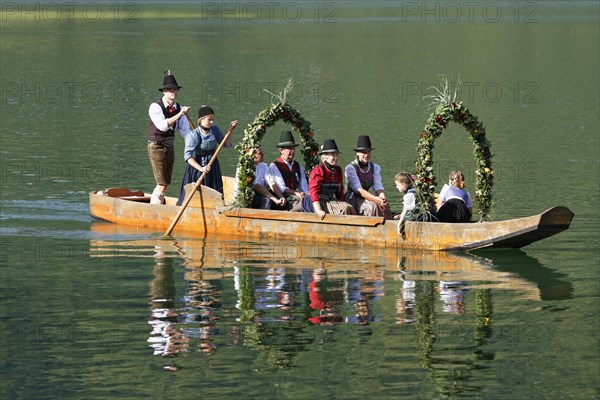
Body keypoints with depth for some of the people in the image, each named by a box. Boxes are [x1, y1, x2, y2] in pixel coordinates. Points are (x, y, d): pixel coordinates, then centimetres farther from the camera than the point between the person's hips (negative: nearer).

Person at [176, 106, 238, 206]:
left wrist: (230, 130, -7)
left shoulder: (215, 130, -1)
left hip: (212, 166, 5)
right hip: (196, 167, -5)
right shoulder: (193, 135, -19)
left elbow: (226, 144, 8)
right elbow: (188, 156, -26)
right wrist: (201, 168, -36)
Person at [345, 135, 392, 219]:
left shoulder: (375, 168, 10)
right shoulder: (350, 168, -9)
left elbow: (378, 187, -2)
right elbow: (359, 190, -19)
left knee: (384, 206, -25)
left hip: (366, 199, 5)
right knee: (373, 206, -32)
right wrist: (377, 199, -31)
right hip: (352, 201, -5)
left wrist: (382, 197, -27)